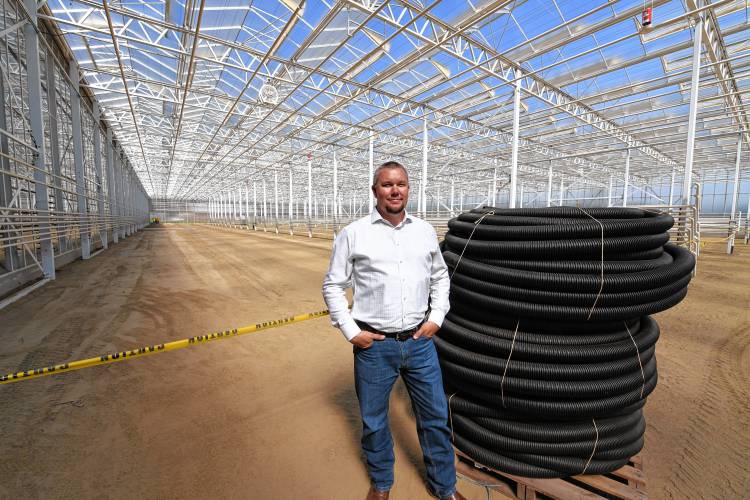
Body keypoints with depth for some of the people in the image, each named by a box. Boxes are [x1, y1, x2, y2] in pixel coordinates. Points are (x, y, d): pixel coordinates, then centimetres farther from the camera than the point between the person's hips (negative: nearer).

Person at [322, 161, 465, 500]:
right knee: (373, 421, 18)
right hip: (373, 345, -2)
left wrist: (436, 317, 3)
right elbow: (333, 286, -1)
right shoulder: (353, 234, -7)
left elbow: (440, 277, 14)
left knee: (435, 417, 17)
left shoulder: (425, 231, 3)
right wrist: (350, 332, -7)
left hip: (420, 342, 3)